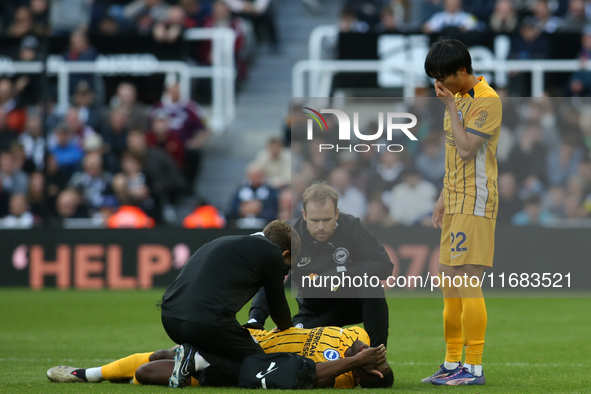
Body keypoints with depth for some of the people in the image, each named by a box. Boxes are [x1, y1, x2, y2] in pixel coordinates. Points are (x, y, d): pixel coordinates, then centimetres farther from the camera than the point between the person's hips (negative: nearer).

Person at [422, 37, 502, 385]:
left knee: (467, 283, -11)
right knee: (449, 286, 11)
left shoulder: (487, 101, -12)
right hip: (456, 205, 9)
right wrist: (444, 197, 19)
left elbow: (466, 149, -20)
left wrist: (450, 106, -15)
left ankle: (474, 367, -10)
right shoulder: (459, 98, 17)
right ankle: (453, 363, 18)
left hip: (475, 204, -9)